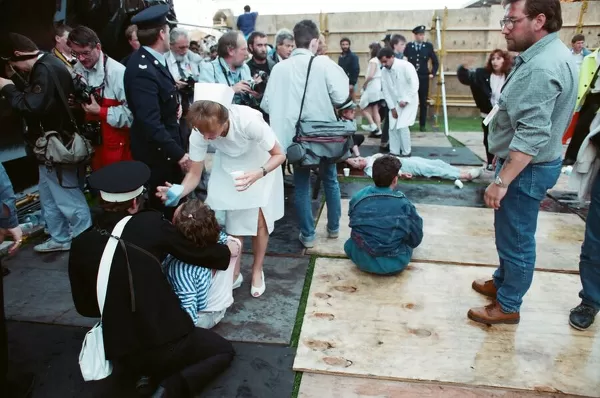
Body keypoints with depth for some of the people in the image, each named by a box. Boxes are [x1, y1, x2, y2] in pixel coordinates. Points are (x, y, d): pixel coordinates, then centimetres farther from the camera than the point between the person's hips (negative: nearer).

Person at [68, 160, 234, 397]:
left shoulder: (80, 245, -3)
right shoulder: (152, 225, -14)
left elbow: (85, 307, 9)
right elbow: (202, 254, 1)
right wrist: (228, 250, 21)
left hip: (120, 354, 6)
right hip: (165, 344, -5)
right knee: (224, 350, 20)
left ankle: (152, 371, 11)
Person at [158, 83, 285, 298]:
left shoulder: (249, 120, -40)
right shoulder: (199, 133, -30)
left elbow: (279, 155, -28)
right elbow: (195, 174, -20)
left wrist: (258, 174, -46)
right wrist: (179, 191, -41)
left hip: (260, 163, -2)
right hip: (229, 165, 3)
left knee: (258, 219, -3)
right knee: (233, 220, 1)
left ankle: (257, 270, 21)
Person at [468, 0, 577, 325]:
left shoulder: (542, 67, -24)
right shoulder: (546, 54, 10)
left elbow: (532, 135, -30)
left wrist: (501, 181, -27)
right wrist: (502, 163, 23)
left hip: (526, 169, -10)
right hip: (526, 163, 10)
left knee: (516, 239, 4)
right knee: (511, 234, 23)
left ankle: (508, 306, 21)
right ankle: (502, 282, 41)